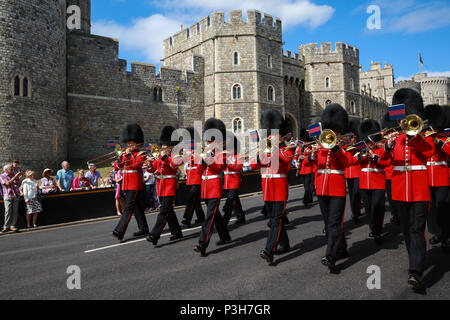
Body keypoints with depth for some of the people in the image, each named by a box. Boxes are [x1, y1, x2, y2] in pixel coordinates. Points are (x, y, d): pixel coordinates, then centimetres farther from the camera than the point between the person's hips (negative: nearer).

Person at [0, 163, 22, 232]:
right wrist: (15, 176, -15)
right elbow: (7, 183, -13)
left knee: (15, 211, 0)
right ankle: (6, 226, 2)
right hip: (8, 195, -3)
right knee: (8, 211, -7)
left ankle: (12, 226, 4)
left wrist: (19, 177, 2)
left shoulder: (14, 175, 13)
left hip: (16, 195, 3)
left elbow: (18, 185, 16)